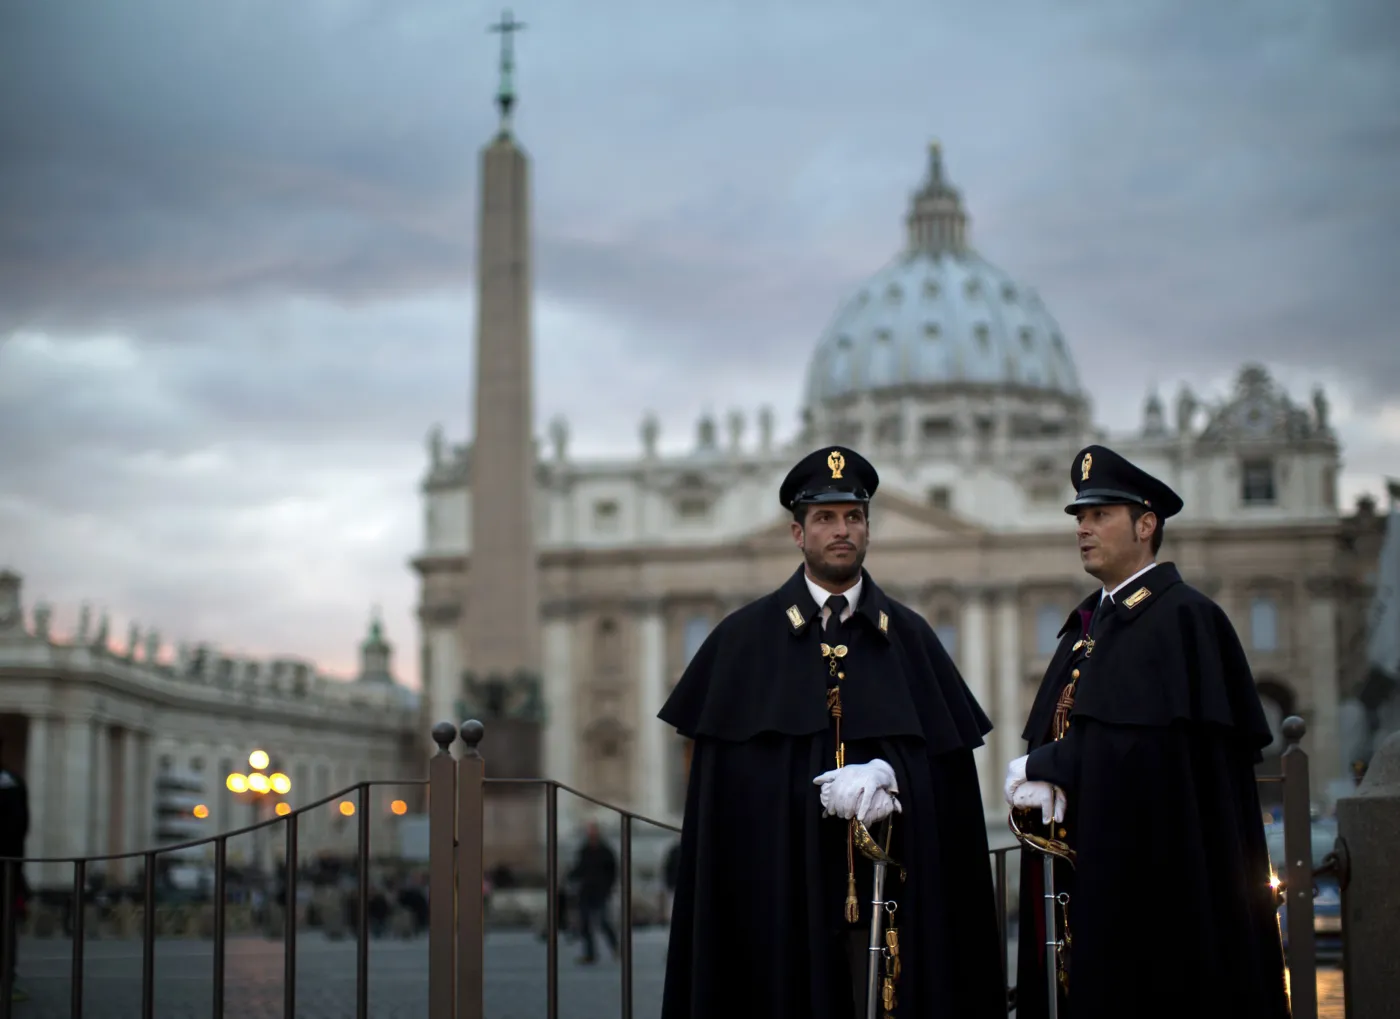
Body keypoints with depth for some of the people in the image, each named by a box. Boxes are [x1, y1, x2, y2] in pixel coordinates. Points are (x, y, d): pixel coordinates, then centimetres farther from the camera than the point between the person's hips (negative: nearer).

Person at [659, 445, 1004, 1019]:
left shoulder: (909, 637, 11)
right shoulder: (743, 640, 6)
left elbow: (944, 758, 7)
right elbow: (725, 776, 1)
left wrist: (884, 775, -13)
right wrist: (844, 792, -9)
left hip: (887, 885, 2)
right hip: (776, 889, -1)